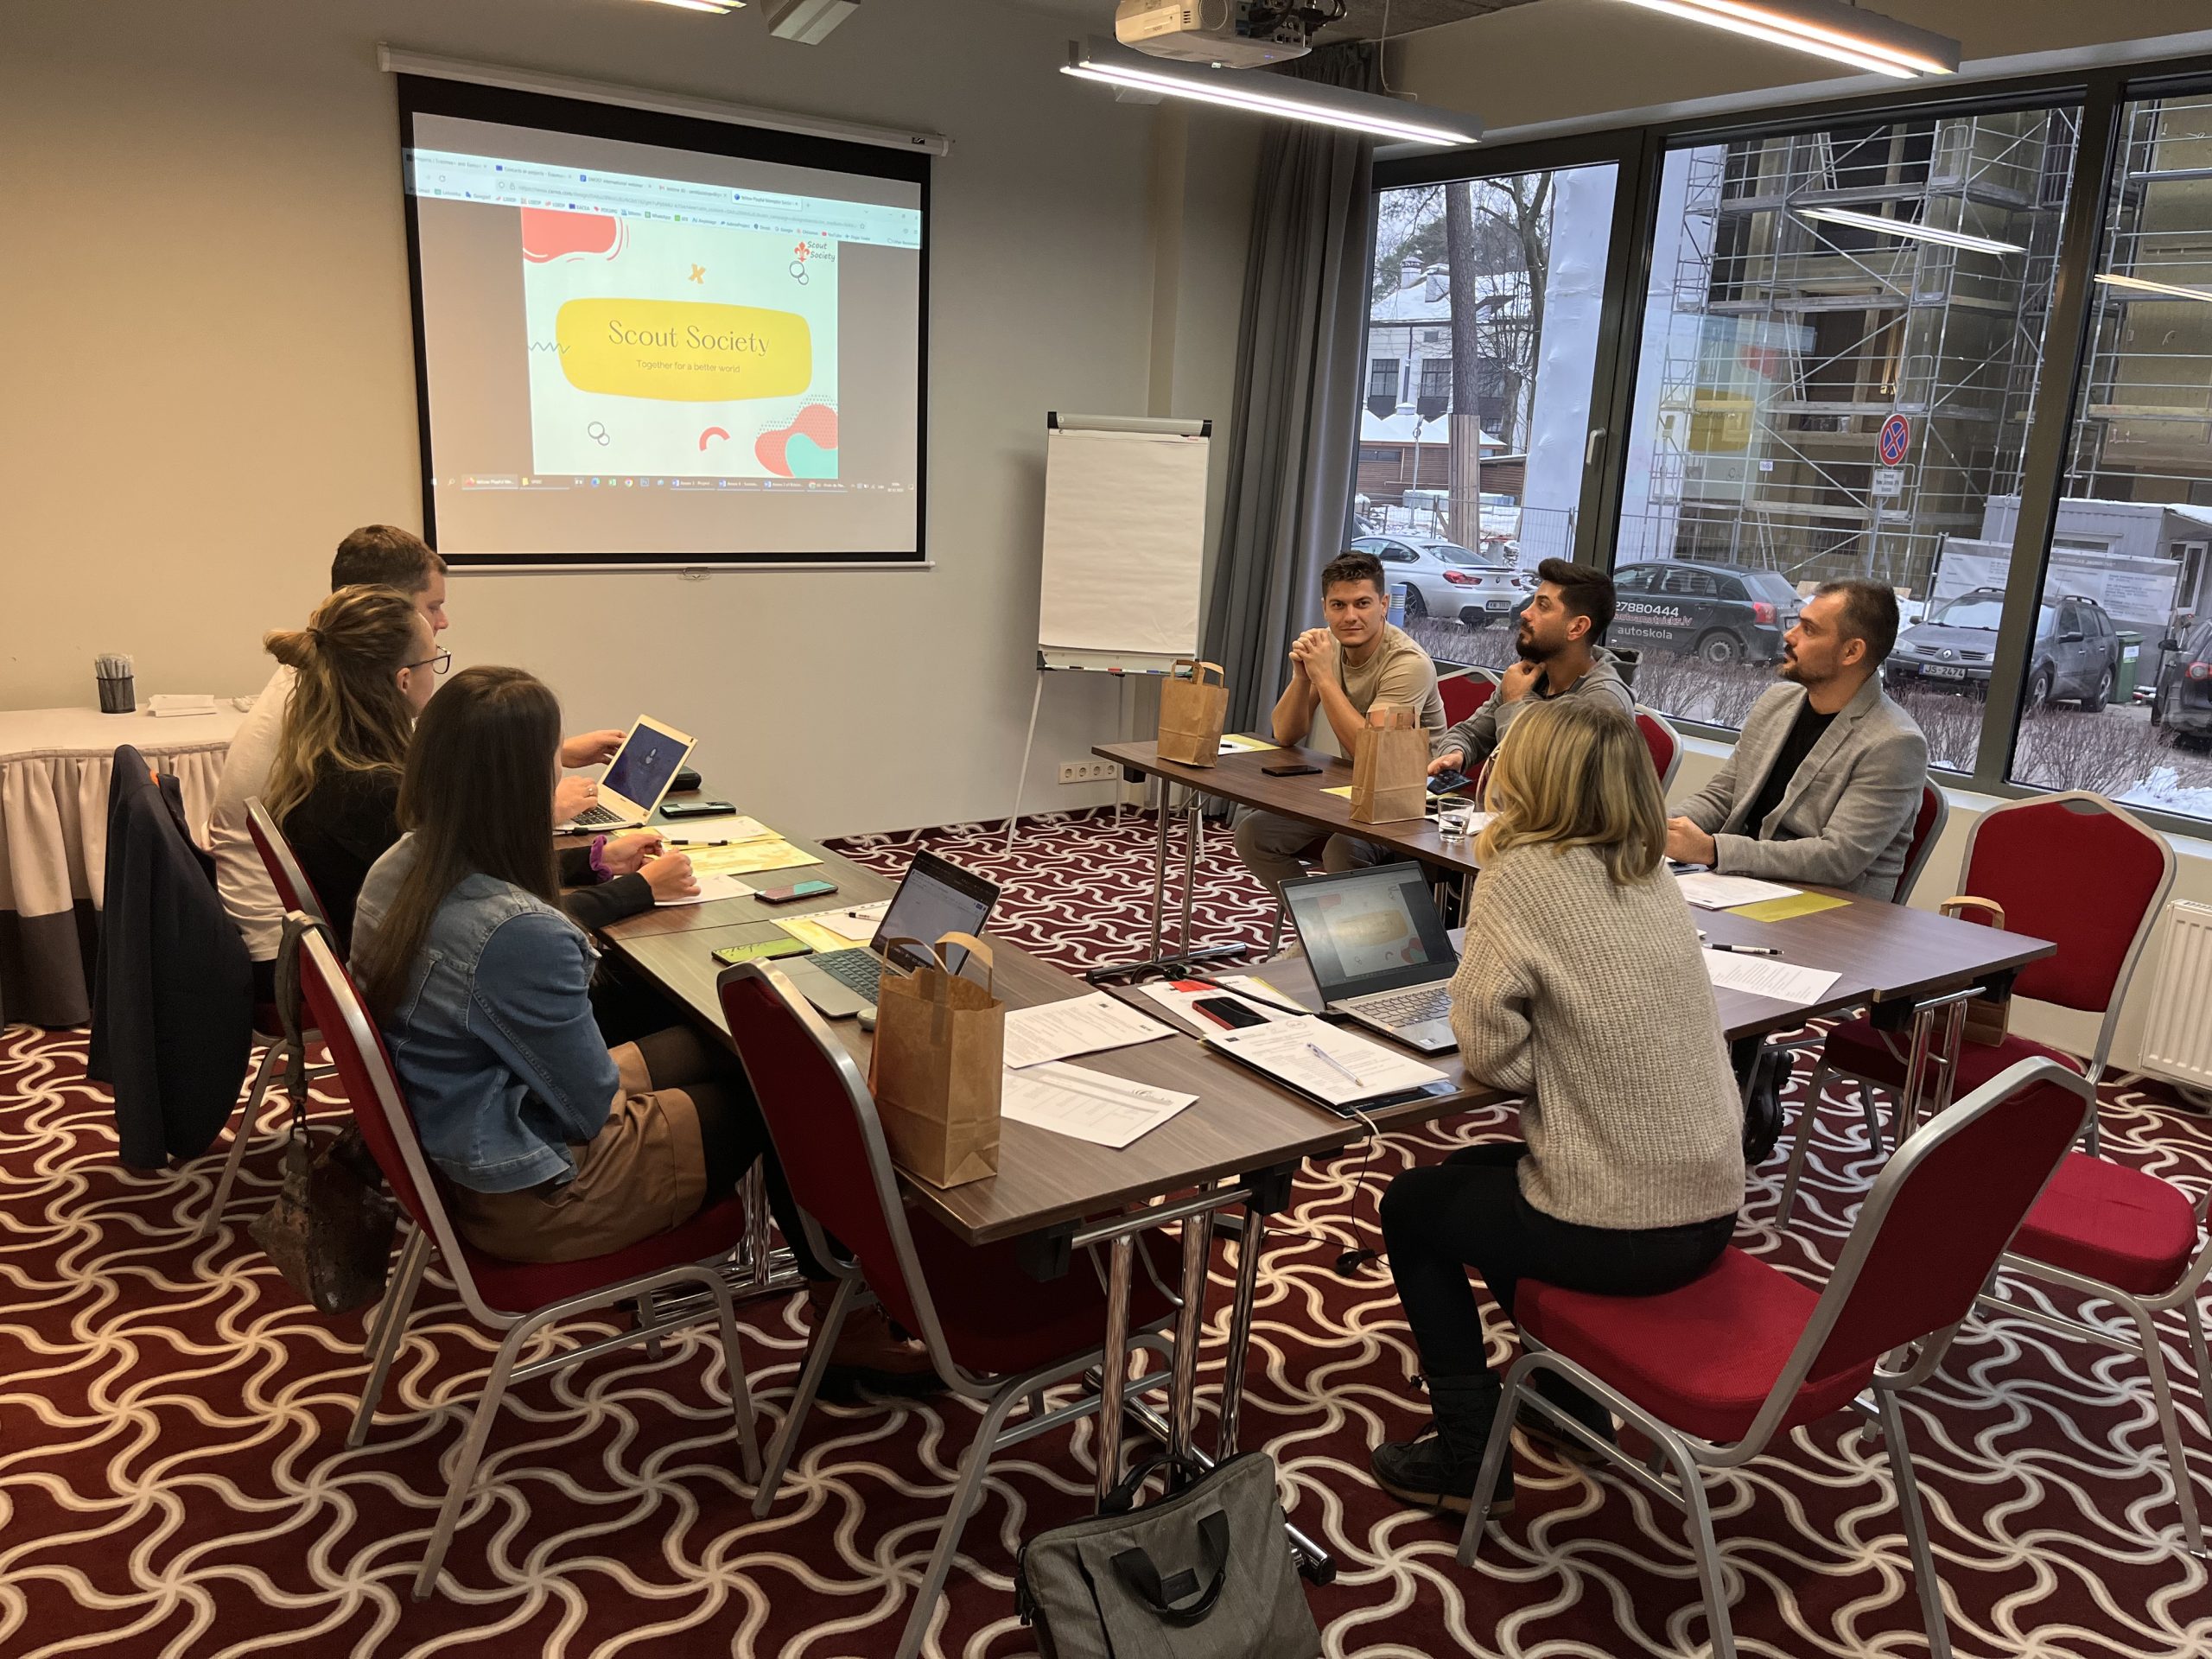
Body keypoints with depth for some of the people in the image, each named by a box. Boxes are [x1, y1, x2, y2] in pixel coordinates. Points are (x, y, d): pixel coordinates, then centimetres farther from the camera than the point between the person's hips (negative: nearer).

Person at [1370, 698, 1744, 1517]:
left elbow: (1489, 1053, -15)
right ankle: (1568, 1390, 38)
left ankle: (1467, 1457, 22)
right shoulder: (1653, 877, 6)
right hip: (1710, 1212, 7)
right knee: (1479, 1172, 29)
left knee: (1413, 1205, 18)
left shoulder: (1520, 874, -15)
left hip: (1619, 1231, -7)